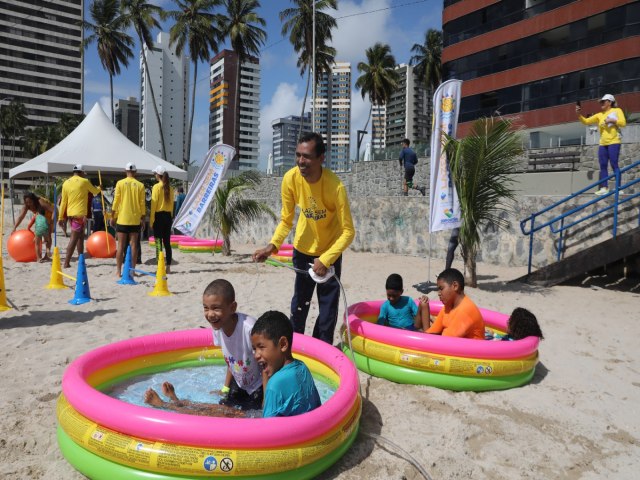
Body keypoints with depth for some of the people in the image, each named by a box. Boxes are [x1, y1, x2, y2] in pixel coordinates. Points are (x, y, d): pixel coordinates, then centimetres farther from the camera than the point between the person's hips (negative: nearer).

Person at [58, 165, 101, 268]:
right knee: (74, 238, -6)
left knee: (80, 236, 17)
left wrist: (61, 217, 13)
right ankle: (66, 263, -10)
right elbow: (95, 191, 12)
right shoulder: (84, 182, -5)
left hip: (70, 214, 6)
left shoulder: (66, 183, 9)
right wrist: (99, 187, 36)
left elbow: (63, 201, 9)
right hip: (80, 214, -6)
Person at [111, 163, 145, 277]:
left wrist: (112, 216, 4)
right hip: (135, 219, 1)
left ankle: (119, 271, 4)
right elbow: (142, 203, 1)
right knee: (134, 245, 5)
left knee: (121, 245, 3)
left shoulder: (120, 183, -2)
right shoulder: (140, 185, 1)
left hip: (122, 218, -1)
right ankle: (132, 270, 7)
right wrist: (142, 218, 9)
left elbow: (116, 201, -3)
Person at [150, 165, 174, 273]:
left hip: (159, 216, -6)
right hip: (168, 216, 6)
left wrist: (151, 219, -7)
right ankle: (168, 267, 11)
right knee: (167, 242, 9)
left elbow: (154, 204, -10)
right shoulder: (170, 188, 8)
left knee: (158, 242, -2)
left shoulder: (156, 187, -8)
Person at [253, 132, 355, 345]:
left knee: (328, 306, 2)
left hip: (330, 251, -2)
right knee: (300, 300, 16)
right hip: (302, 248, 3)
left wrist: (326, 259, -32)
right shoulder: (290, 178, -20)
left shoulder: (335, 186, -29)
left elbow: (348, 231, -24)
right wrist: (273, 245, -23)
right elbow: (286, 220, -8)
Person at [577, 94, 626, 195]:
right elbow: (586, 121, 6)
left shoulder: (617, 110, 4)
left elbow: (623, 122, -6)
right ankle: (604, 188, 5)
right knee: (603, 166, 3)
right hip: (603, 144, 6)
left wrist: (611, 120, -14)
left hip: (614, 142, -5)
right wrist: (579, 115, -7)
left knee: (614, 165, -9)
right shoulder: (599, 115, 15)